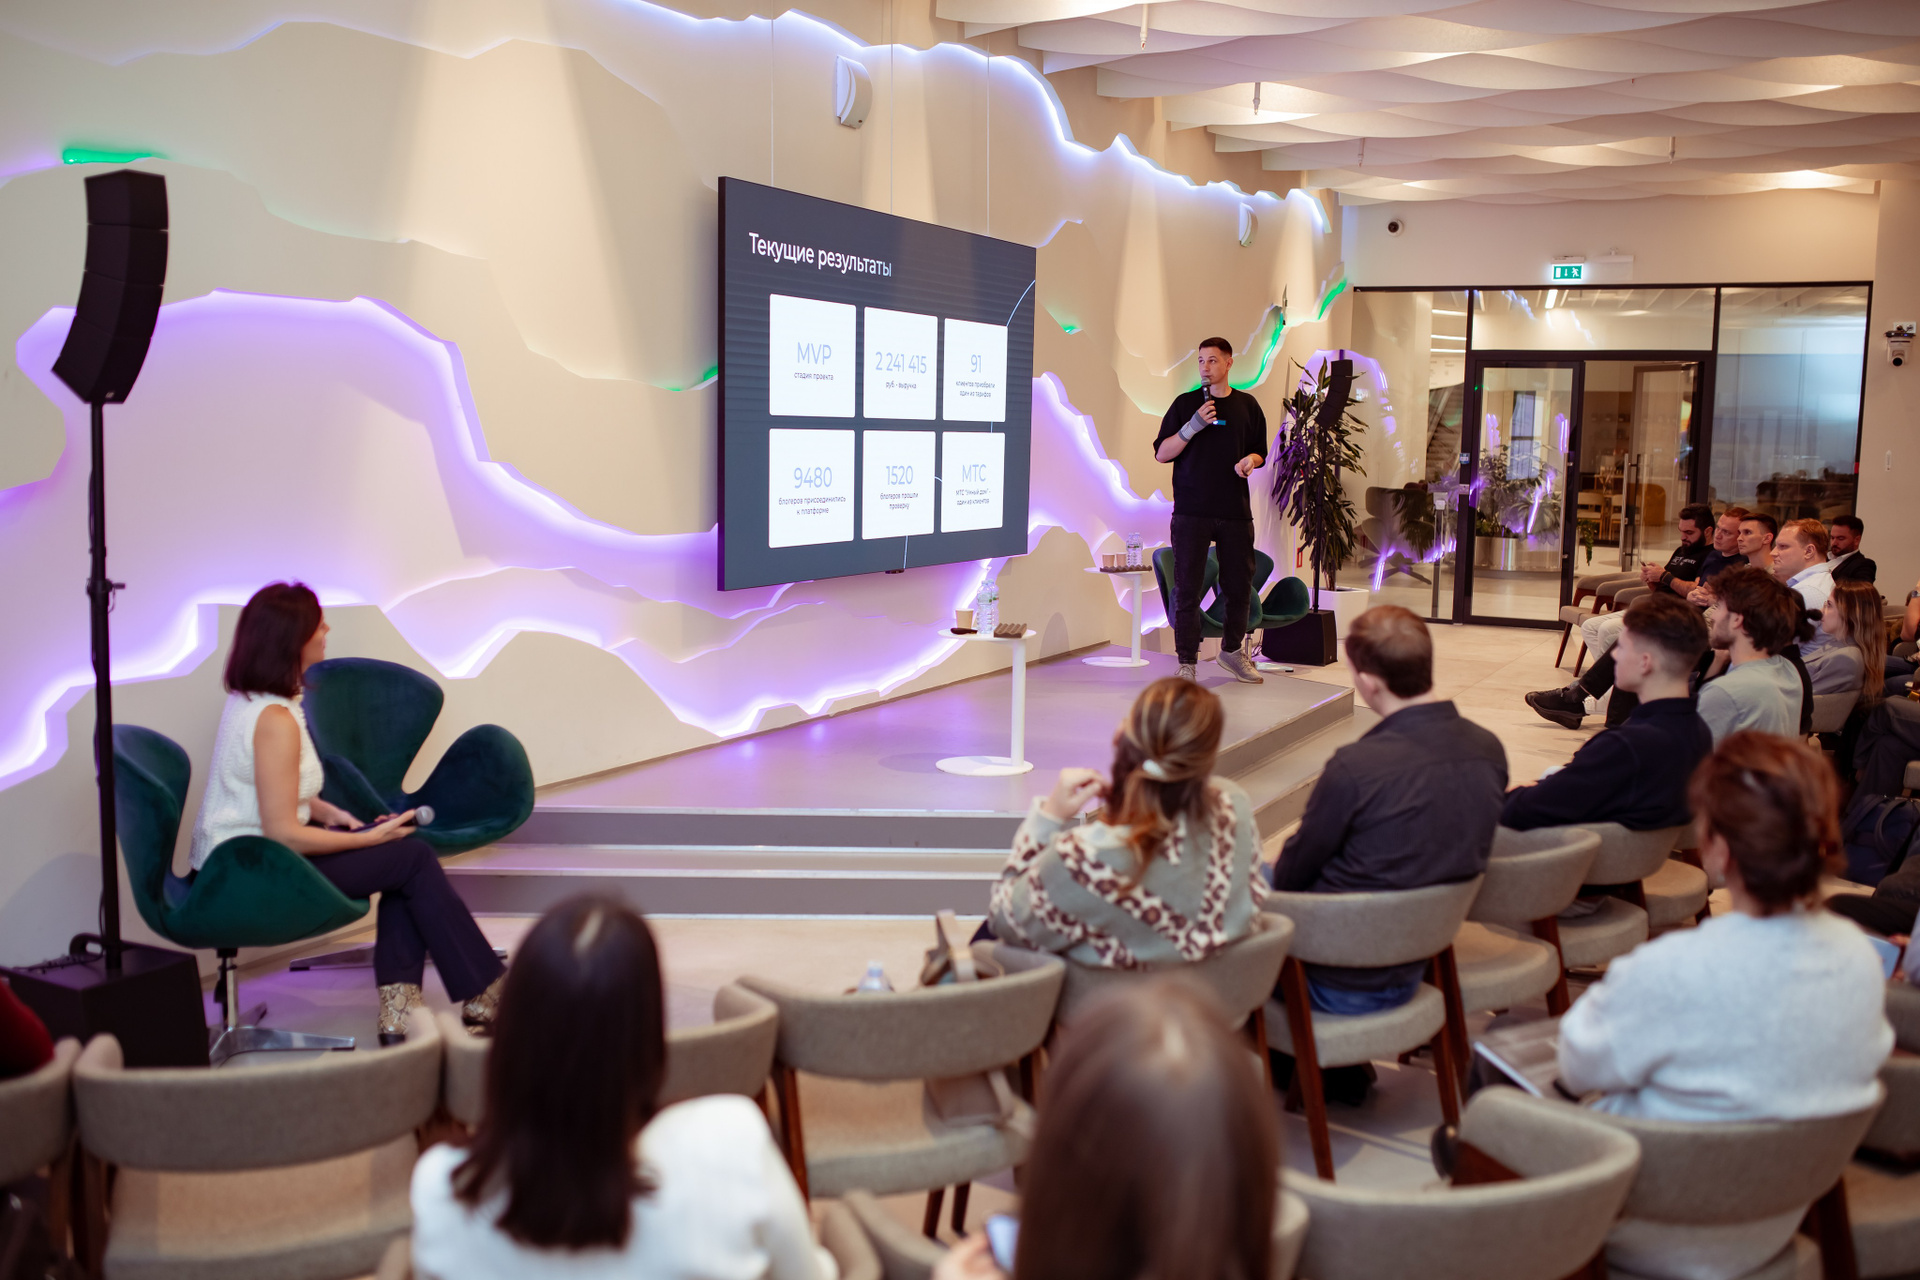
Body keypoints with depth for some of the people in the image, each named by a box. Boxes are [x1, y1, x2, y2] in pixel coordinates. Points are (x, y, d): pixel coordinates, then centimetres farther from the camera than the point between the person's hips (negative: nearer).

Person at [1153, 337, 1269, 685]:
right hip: (1191, 511, -2)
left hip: (1235, 511, 3)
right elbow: (1162, 453, -1)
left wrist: (1250, 461, -6)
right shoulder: (1185, 404, 3)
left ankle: (1232, 650, 29)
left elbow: (1259, 451, 18)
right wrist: (1193, 426, -14)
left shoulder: (1247, 405, 10)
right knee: (1187, 587, -4)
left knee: (1239, 584, 9)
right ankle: (1187, 662, 3)